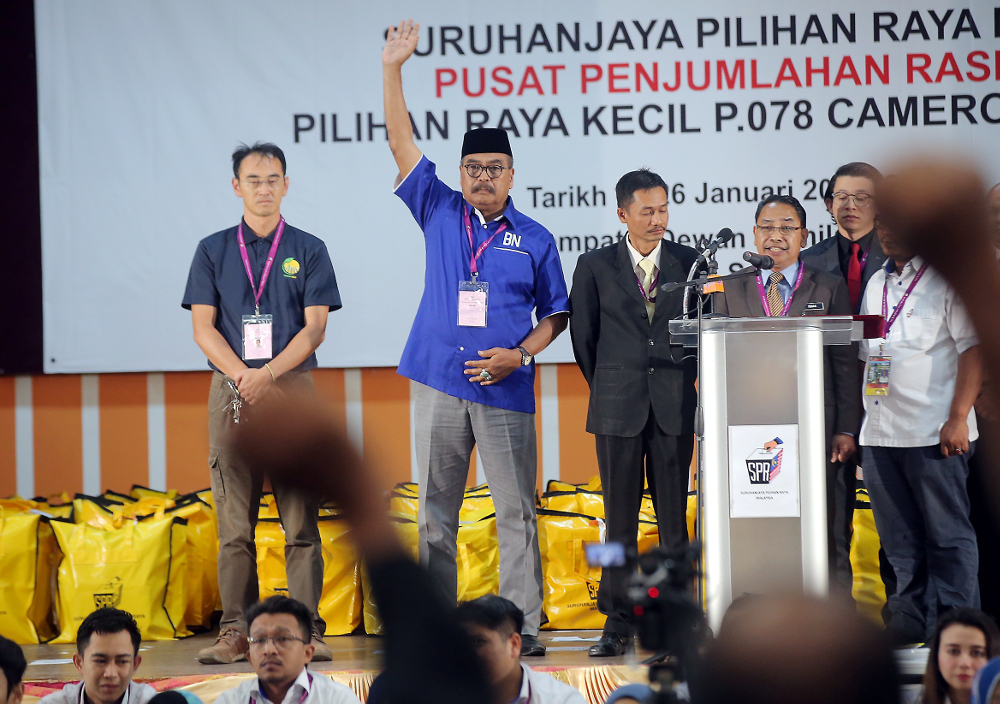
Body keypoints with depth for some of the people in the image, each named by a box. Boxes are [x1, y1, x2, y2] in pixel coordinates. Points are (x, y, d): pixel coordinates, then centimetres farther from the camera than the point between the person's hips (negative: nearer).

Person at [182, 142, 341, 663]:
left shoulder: (308, 250, 8)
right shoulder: (213, 251, 12)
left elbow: (314, 327, 0)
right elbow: (203, 327, 4)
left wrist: (268, 374, -13)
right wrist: (242, 375, -11)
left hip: (292, 390, -1)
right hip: (230, 394, 1)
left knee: (301, 518, -5)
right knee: (235, 522, 0)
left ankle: (307, 630, -5)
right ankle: (236, 632, 1)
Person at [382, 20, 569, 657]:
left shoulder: (534, 239, 5)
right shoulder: (440, 213, 9)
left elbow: (556, 313, 9)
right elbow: (403, 144, 5)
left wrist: (520, 354, -9)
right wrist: (393, 70, -3)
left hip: (504, 388, -2)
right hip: (439, 383, 2)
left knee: (517, 508, -2)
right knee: (436, 508, 5)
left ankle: (523, 624, 1)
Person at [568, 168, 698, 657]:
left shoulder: (691, 264, 7)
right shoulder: (595, 266, 5)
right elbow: (583, 336, 11)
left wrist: (688, 380, 9)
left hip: (674, 407, 0)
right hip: (618, 409, 0)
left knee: (674, 517, 1)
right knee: (620, 520, 2)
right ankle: (618, 623, 7)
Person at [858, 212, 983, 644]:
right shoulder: (877, 284, 18)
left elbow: (974, 348, -10)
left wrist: (957, 418, -17)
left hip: (936, 432, -7)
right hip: (879, 432, 7)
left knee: (947, 535, -3)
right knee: (899, 540, 9)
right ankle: (910, 622, 15)